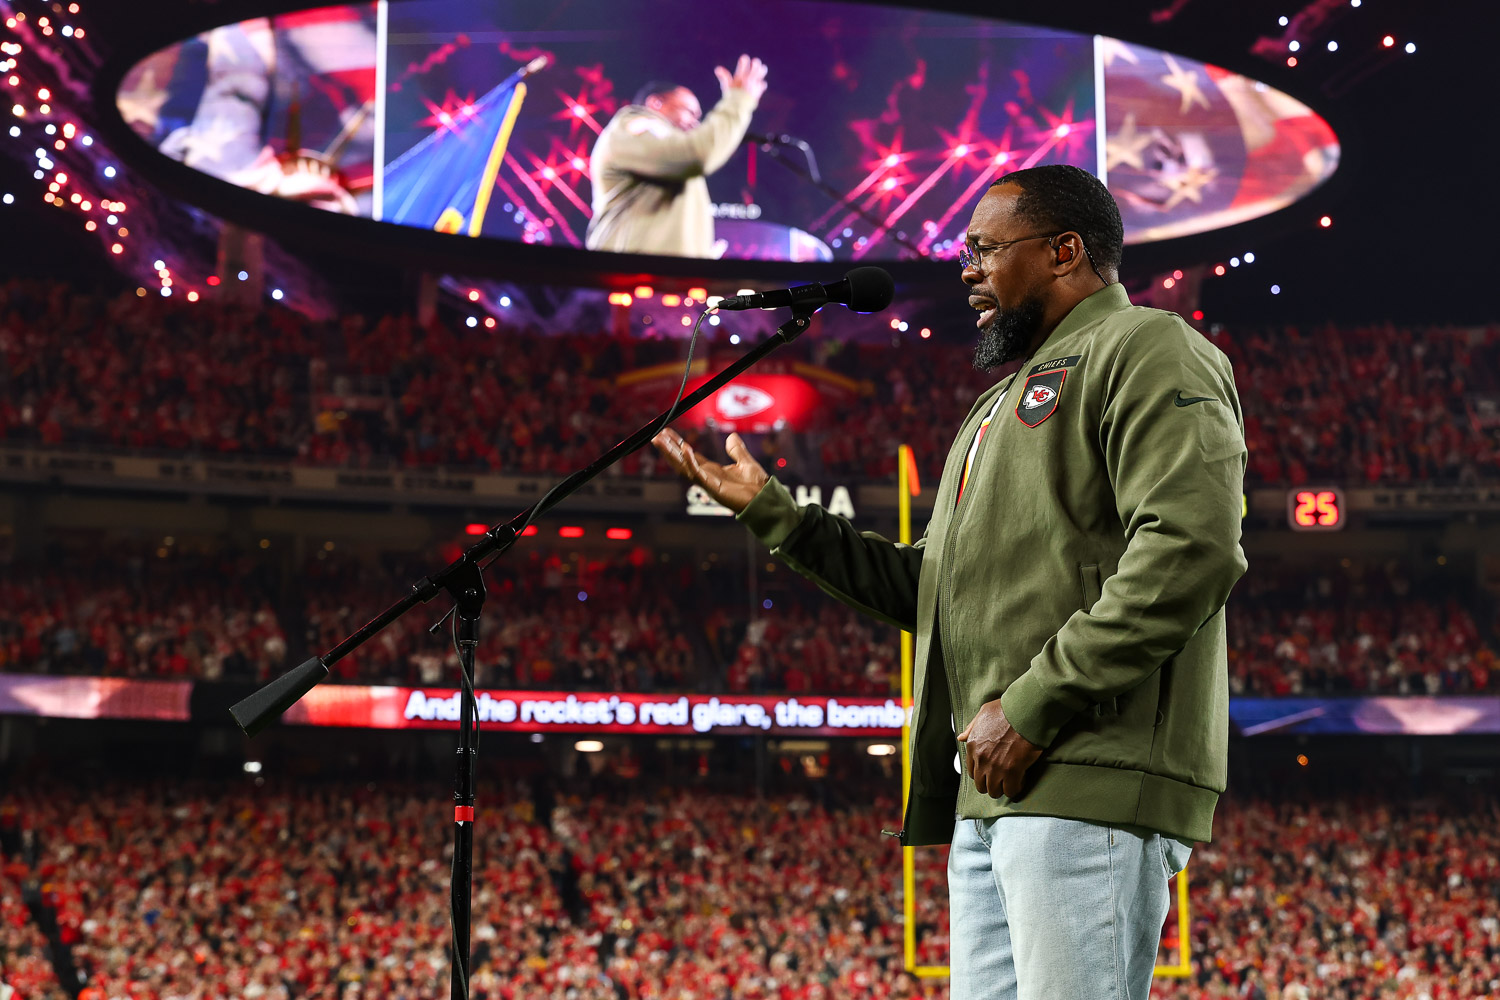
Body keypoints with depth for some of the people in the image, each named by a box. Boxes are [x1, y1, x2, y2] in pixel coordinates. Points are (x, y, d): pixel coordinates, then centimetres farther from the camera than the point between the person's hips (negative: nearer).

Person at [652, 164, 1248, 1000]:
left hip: (1093, 780, -10)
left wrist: (1035, 706, -19)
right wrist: (774, 513, 23)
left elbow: (1191, 546, -17)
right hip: (993, 790, 10)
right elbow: (931, 588, 28)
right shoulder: (1008, 403, 30)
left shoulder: (1143, 350, -2)